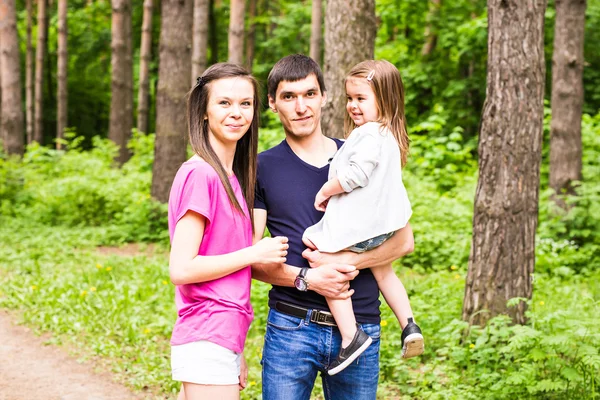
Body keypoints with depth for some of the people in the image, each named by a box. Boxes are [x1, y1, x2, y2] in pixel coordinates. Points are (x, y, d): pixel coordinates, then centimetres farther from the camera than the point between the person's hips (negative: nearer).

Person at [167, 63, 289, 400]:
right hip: (206, 343, -8)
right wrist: (255, 254, -10)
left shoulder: (231, 177, 14)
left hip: (225, 340, 8)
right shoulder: (199, 174, -12)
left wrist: (235, 353, 16)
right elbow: (181, 269, -17)